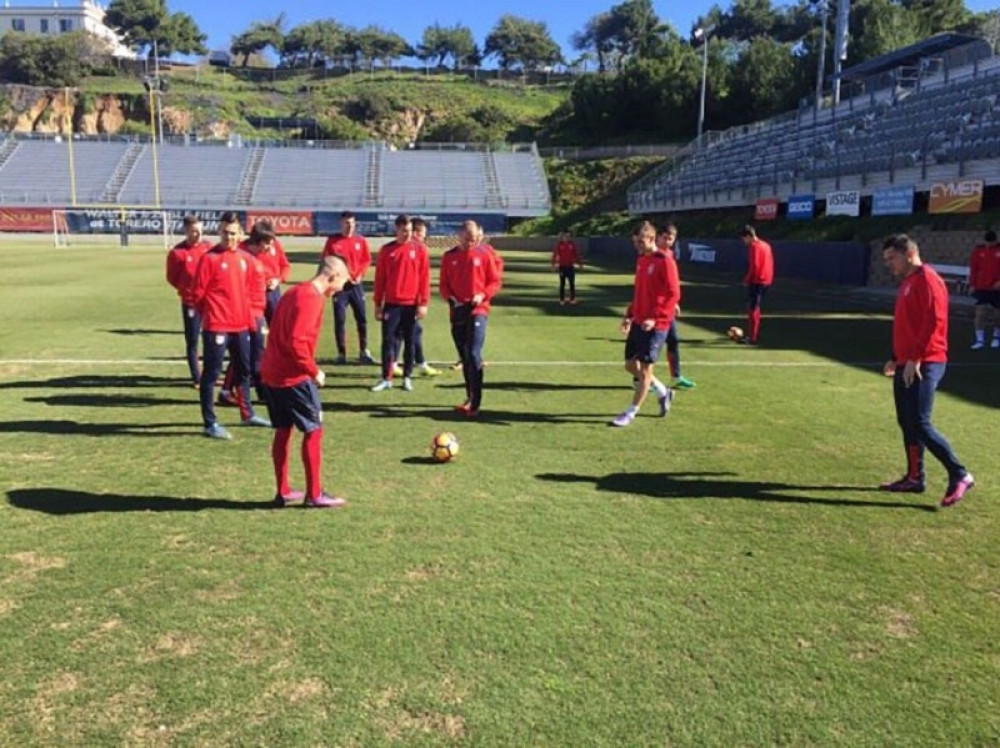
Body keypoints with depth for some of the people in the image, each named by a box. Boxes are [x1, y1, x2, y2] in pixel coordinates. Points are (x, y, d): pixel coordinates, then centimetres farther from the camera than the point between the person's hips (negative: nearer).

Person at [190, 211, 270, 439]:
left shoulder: (243, 258, 10)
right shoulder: (209, 258, -9)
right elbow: (199, 293, -8)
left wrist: (248, 318, 14)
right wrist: (212, 312, 1)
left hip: (241, 325, 7)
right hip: (216, 326, -7)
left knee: (244, 369, 17)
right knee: (211, 372, -1)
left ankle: (247, 414, 32)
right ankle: (210, 424, 4)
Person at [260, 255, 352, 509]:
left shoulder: (296, 292, 14)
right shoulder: (311, 298, -17)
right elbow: (297, 342, -25)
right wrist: (314, 371, -14)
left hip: (272, 372, 10)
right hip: (293, 377, -10)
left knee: (283, 430, 15)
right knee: (314, 431, 1)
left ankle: (283, 492, 22)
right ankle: (314, 495, 7)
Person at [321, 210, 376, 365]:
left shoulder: (361, 240, 5)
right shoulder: (332, 240, 0)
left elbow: (367, 260, 7)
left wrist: (360, 275, -6)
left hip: (356, 284, 2)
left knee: (362, 318, 4)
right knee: (339, 320, 0)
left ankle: (364, 352, 14)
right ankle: (341, 353, 8)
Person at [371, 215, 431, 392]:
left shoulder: (420, 249, 1)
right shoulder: (386, 250, 4)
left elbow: (425, 277, -1)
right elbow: (379, 278, 5)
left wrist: (423, 303, -6)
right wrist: (378, 304, 3)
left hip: (412, 304, -1)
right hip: (392, 303, 1)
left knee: (409, 342, 7)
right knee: (388, 340, 0)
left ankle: (407, 377, 16)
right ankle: (386, 378, 6)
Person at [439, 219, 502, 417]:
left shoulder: (485, 254, 1)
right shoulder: (449, 257, 7)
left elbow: (495, 282, 3)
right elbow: (443, 284, 9)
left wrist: (482, 295, -14)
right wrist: (450, 298, -9)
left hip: (478, 310, -3)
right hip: (458, 312, 4)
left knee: (474, 355, -15)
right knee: (465, 357, 11)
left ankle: (475, 403, -12)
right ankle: (470, 398, 25)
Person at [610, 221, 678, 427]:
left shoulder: (665, 261, -13)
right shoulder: (641, 260, 12)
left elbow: (674, 295, -16)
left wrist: (655, 318, -23)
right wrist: (629, 315, 13)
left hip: (656, 325, -9)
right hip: (638, 322, 9)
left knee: (645, 369, -2)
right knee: (630, 364, 12)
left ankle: (631, 413, 7)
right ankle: (663, 392, 30)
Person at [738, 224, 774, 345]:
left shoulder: (754, 246, -12)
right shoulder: (766, 245, 15)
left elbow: (754, 265, -19)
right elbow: (771, 263, 16)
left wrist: (747, 279, -9)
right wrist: (770, 278, 17)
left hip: (757, 281, -9)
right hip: (766, 281, 9)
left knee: (752, 309, -5)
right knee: (755, 308, 18)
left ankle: (752, 338, -5)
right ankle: (752, 334, 24)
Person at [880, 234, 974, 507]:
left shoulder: (927, 280, -12)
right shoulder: (908, 282, 18)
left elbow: (934, 322, -21)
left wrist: (915, 358, -23)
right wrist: (896, 358, 21)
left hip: (924, 365, -10)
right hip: (907, 364, 10)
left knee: (920, 425, -12)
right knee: (906, 423, 12)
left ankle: (959, 476, -2)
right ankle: (914, 478, 20)